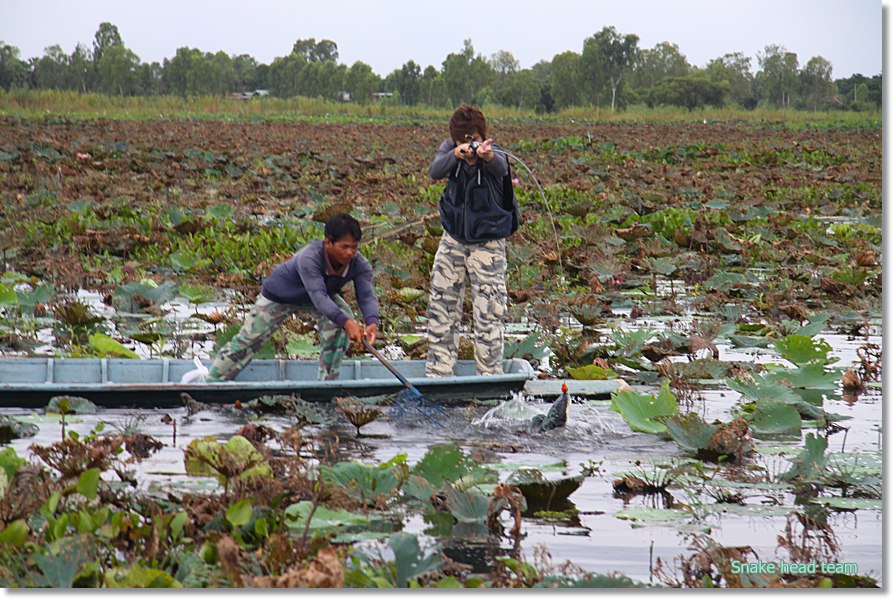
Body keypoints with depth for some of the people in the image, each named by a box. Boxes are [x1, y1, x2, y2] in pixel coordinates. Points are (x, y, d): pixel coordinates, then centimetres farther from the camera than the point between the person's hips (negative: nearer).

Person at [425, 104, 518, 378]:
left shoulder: (493, 154, -16)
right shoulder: (450, 149, -4)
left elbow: (501, 167, -41)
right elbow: (435, 172, -24)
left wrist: (487, 155, -65)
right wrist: (456, 154, -44)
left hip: (488, 243, -5)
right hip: (453, 239, 5)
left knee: (488, 314, -8)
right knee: (442, 307, 9)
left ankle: (490, 377, -2)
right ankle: (437, 374, 18)